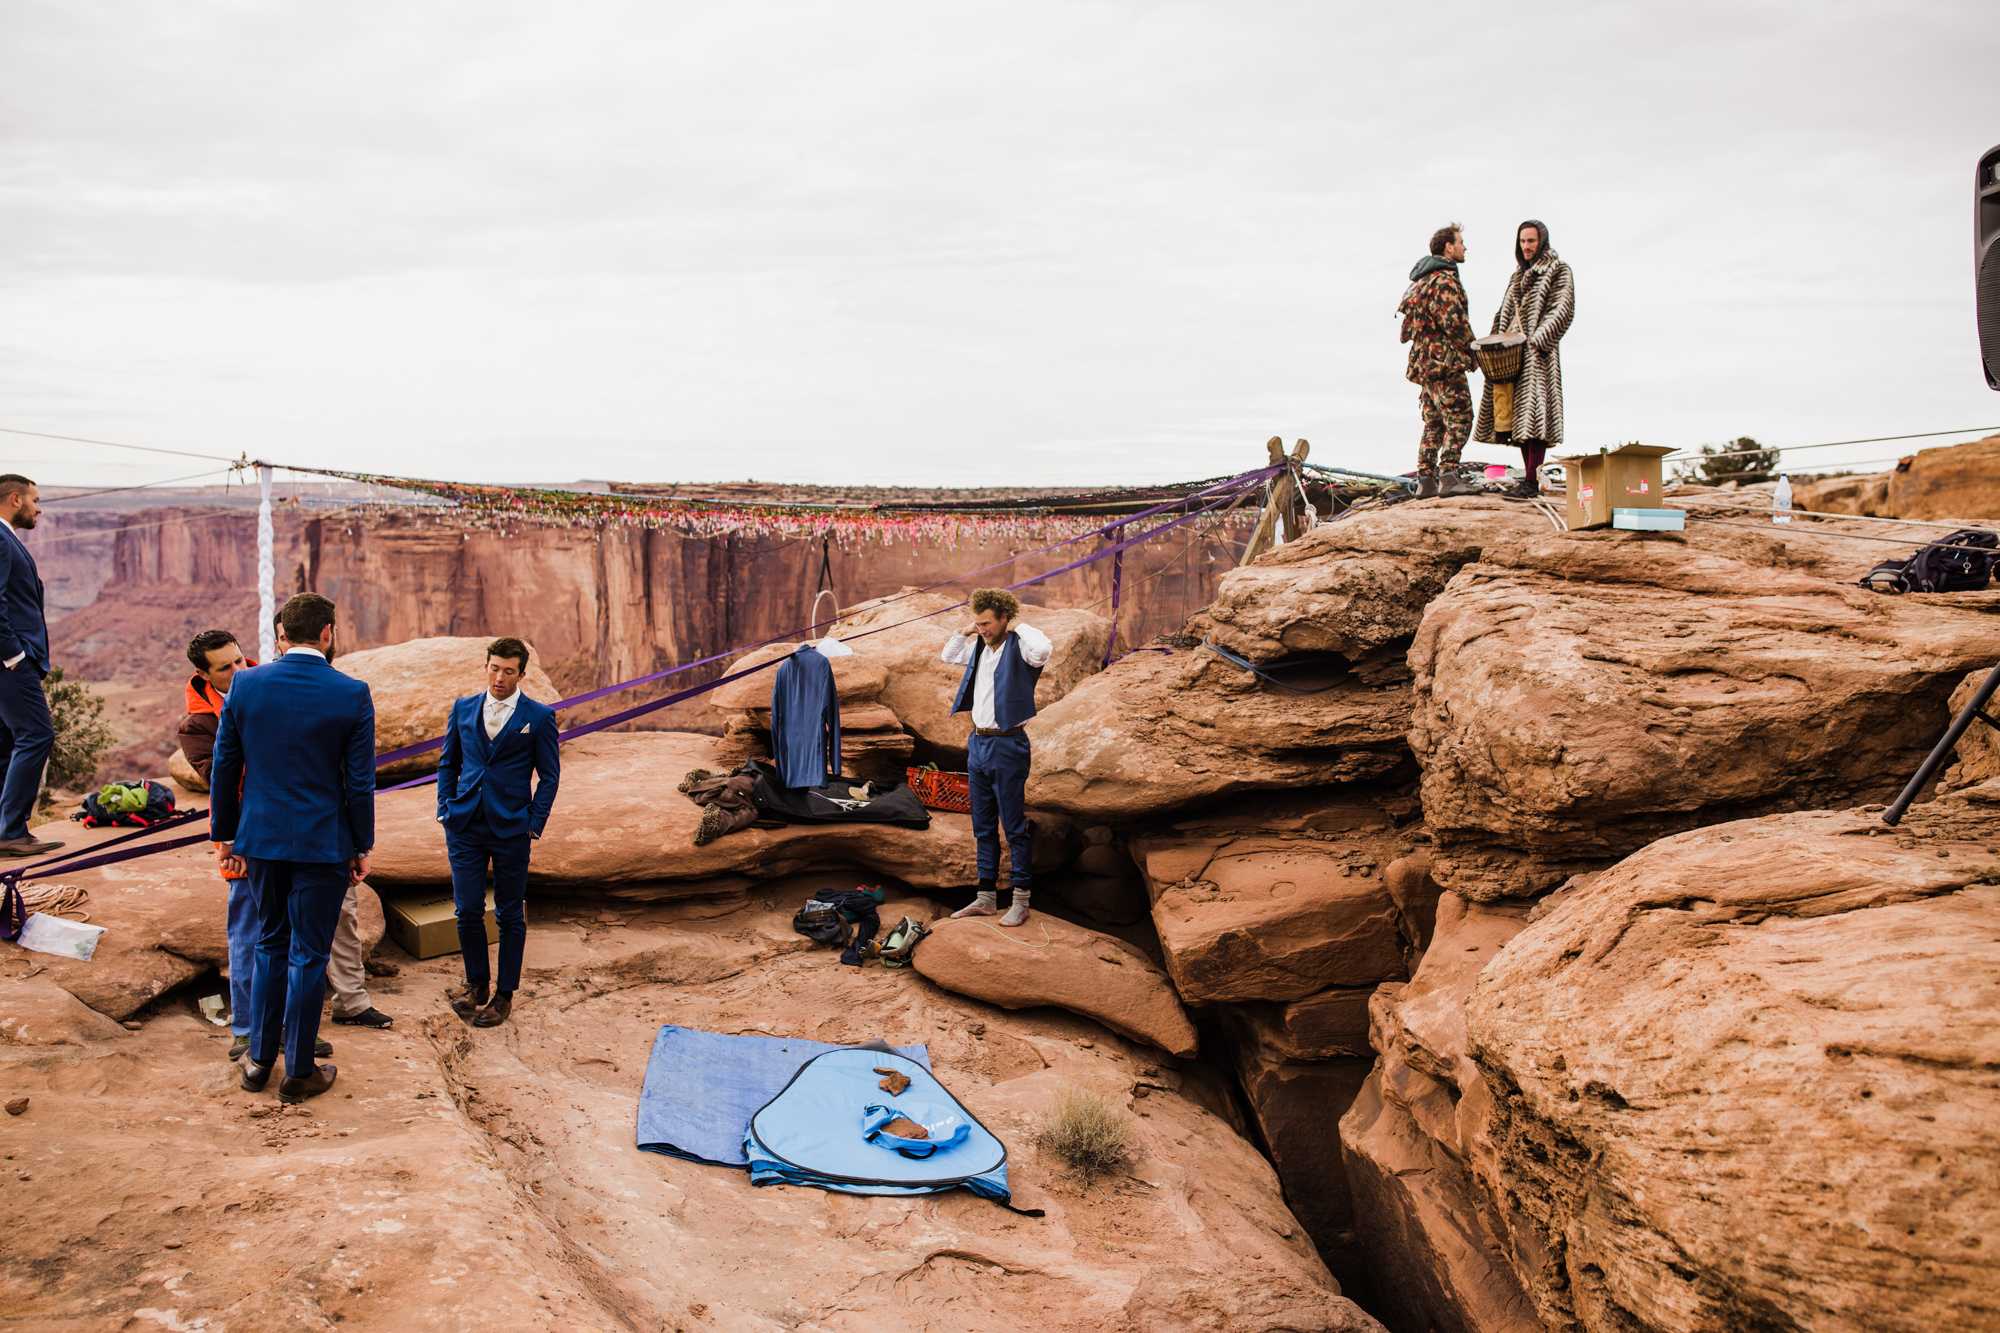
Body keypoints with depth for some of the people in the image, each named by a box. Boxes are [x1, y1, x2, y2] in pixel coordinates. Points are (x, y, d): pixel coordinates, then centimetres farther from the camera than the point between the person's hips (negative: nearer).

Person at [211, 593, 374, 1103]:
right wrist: (362, 846, 3)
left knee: (270, 944, 19)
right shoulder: (352, 694, -12)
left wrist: (224, 835, 13)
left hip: (261, 838, 4)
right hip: (323, 844, -3)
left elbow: (224, 767, 2)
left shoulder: (245, 685, -3)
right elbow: (360, 780, -8)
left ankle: (259, 1060, 27)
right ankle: (299, 1072, 15)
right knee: (308, 955, 6)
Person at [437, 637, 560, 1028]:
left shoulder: (538, 716, -2)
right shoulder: (463, 709, 7)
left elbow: (549, 775, 1)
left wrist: (534, 823, -6)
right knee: (467, 910, 2)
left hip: (511, 829, -2)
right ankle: (477, 984, 23)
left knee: (509, 914, 6)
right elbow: (448, 763, 15)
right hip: (465, 826, 3)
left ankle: (504, 995, 18)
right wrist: (445, 809, 5)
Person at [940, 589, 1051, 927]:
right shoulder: (980, 647, 10)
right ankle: (987, 897, 23)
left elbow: (1043, 649, -35)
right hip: (977, 744, 8)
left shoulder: (1019, 648, -11)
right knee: (983, 827, 14)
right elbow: (948, 655, 28)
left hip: (1006, 746, -8)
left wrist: (1018, 626, -18)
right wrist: (965, 631, 13)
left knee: (1014, 827, -2)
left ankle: (1021, 901, 5)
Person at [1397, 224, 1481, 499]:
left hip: (1425, 360, 10)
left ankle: (1426, 481, 9)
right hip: (1445, 360, -10)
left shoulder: (1423, 280, 20)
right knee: (1459, 417, -9)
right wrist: (1472, 352, -7)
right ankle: (1448, 476, -15)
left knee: (1434, 422, 11)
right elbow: (1454, 322, -19)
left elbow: (1411, 325, 22)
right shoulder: (1445, 280, -11)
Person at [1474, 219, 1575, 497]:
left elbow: (1562, 310, -8)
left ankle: (1531, 482, -19)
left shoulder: (1558, 271, 3)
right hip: (1512, 350, 7)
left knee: (1533, 411, -15)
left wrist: (1536, 340, -19)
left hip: (1538, 350, -7)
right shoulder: (1518, 275, 24)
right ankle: (1530, 476, 7)